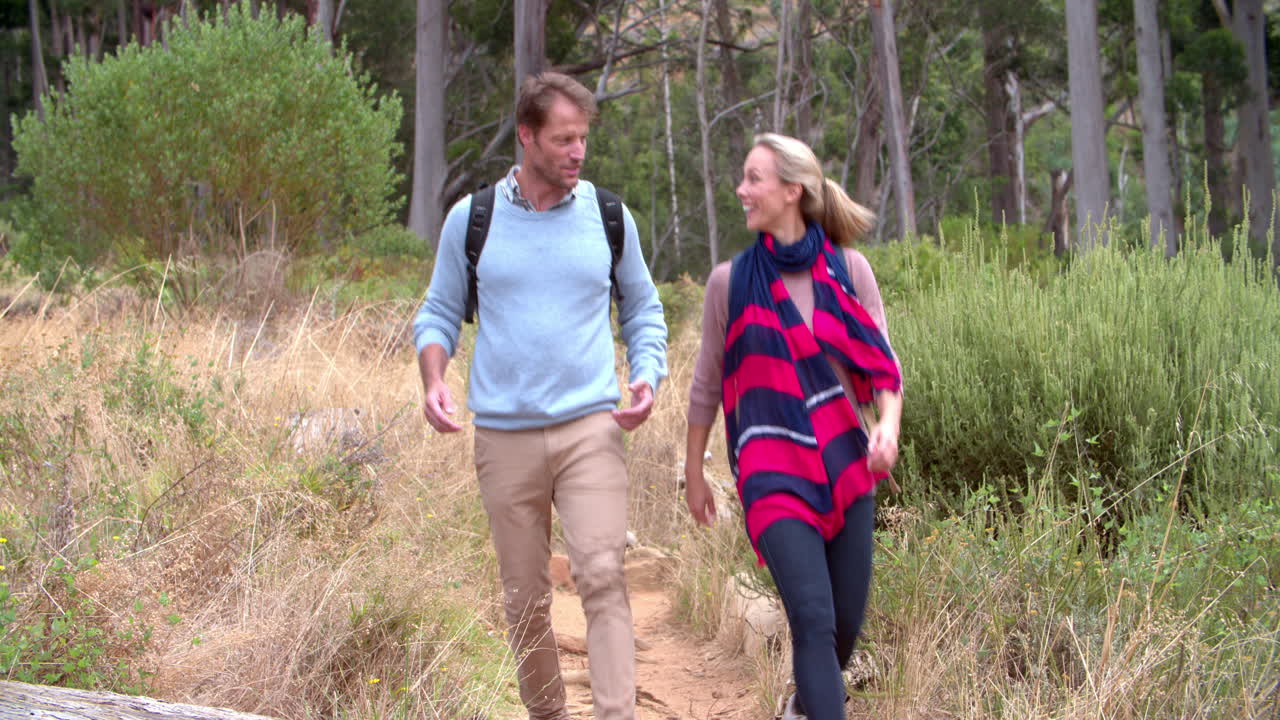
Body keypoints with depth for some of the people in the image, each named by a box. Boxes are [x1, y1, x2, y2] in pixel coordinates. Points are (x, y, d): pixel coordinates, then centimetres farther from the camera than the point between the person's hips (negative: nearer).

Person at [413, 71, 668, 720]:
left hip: (591, 428, -1)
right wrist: (433, 382, -8)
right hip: (505, 437, 1)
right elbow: (439, 313, 11)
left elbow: (642, 309, 17)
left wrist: (647, 377, -2)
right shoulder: (471, 219, 3)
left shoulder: (609, 216, 5)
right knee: (525, 598, 7)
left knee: (602, 576, -16)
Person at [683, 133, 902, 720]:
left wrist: (888, 425, -17)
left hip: (846, 467, 2)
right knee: (812, 617, -17)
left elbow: (882, 363, 3)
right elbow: (707, 384, 9)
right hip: (774, 474, -2)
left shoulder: (848, 270, 2)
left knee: (847, 620, 10)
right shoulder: (730, 281, 0)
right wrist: (693, 473, 14)